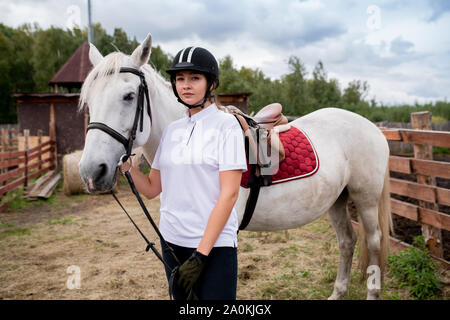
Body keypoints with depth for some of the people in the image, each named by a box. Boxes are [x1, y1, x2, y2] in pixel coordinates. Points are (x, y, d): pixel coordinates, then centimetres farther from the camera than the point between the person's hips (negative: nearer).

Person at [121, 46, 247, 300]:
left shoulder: (226, 125, -8)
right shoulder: (172, 130, 9)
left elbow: (229, 194, -14)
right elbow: (151, 189, 12)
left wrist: (200, 255, -17)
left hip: (214, 244, -5)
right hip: (172, 241, 6)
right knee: (181, 296, 17)